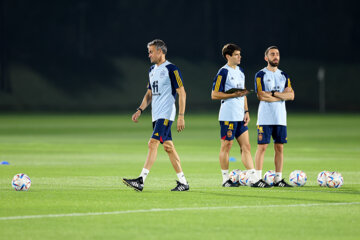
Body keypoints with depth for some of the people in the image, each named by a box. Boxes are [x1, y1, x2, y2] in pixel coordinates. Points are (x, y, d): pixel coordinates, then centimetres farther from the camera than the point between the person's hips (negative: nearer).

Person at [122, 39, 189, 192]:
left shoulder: (171, 69, -10)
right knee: (168, 146, 9)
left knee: (153, 143, -16)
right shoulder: (152, 70, 16)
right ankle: (182, 182, 14)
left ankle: (141, 180, -23)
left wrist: (181, 116, -16)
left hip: (166, 114, -9)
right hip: (156, 115, 9)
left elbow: (182, 93, -11)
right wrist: (140, 110, 12)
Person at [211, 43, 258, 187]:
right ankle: (225, 179, 6)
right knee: (226, 146, -1)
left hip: (240, 116, 7)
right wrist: (234, 94, -17)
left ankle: (253, 177, 1)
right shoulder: (223, 72, -9)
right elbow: (214, 95, -12)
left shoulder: (240, 71, 15)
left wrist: (246, 111, 14)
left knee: (246, 146, 3)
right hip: (228, 115, -7)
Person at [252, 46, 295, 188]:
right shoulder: (261, 75, -2)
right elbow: (261, 96, -13)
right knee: (262, 146, -7)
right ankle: (258, 179, -4)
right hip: (265, 118, -5)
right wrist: (282, 95, -6)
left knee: (279, 147, 4)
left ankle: (278, 179, 8)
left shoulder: (284, 76, 14)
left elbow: (291, 96, 3)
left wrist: (274, 94, -10)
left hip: (280, 117, 5)